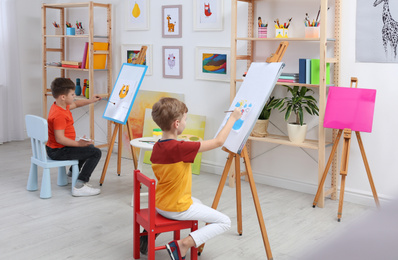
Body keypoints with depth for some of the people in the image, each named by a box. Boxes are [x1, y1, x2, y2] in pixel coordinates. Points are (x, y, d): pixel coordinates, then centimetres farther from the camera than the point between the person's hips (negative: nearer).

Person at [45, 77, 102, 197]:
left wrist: (90, 101, 22)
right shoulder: (59, 115, -28)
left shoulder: (60, 105, 5)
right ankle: (79, 187, -18)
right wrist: (78, 143, -31)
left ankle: (72, 175, 40)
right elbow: (60, 139, -32)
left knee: (89, 146, 31)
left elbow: (75, 104, 27)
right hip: (58, 152, -11)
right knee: (96, 152, -18)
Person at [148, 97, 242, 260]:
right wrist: (233, 118, -8)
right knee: (224, 222, -1)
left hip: (160, 205, 8)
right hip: (177, 209, -8)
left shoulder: (156, 147, -1)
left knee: (197, 203, 36)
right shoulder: (180, 148, -25)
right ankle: (182, 245, -11)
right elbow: (218, 141, -19)